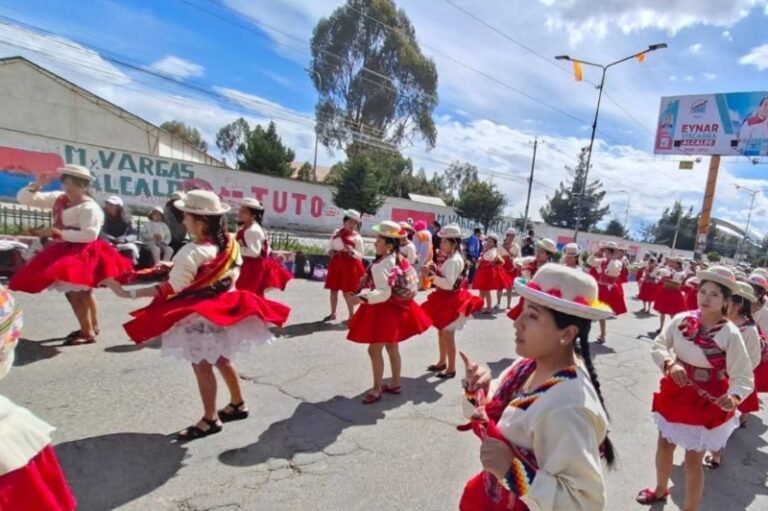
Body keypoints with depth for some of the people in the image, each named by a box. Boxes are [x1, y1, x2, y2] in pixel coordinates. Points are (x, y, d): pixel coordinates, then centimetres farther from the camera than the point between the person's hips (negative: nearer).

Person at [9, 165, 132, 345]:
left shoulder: (89, 207, -18)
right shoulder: (58, 199, 7)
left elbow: (89, 235, -26)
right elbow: (23, 198, 12)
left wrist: (57, 232, -25)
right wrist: (36, 185, -6)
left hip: (82, 253, -10)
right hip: (65, 251, 10)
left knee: (74, 292, -13)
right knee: (83, 292, 19)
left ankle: (88, 333, -3)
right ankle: (92, 326, 34)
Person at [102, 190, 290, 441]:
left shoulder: (192, 252, -24)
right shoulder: (230, 244, -2)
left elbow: (171, 289, -26)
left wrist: (127, 293, -25)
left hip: (198, 315, -8)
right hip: (223, 309, 8)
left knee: (202, 365, 6)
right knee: (222, 359, 22)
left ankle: (210, 420, 20)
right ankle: (238, 404, 35)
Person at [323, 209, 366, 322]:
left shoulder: (357, 237, -8)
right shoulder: (336, 233, 5)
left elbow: (360, 255, -7)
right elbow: (330, 247, 17)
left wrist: (352, 251, -25)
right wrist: (331, 252, -4)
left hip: (349, 266, -5)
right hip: (336, 264, 5)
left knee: (347, 292, 0)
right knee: (333, 290, 11)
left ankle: (351, 315, 16)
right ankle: (333, 313, 27)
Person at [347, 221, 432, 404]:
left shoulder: (380, 266, -24)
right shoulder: (400, 260, 4)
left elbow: (384, 293, -30)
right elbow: (414, 281, 12)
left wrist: (363, 297, -28)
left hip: (385, 310, -10)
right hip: (397, 307, 10)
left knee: (374, 349, 1)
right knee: (392, 347, 20)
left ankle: (376, 389, 12)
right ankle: (395, 383, 33)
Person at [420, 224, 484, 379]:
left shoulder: (454, 260, -22)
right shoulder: (450, 258, 9)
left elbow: (449, 284, -29)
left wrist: (432, 275, -28)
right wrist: (436, 270, -1)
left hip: (451, 301, -10)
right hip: (446, 299, 10)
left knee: (448, 335, 1)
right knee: (441, 332, 20)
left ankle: (451, 369, 14)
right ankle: (442, 362, 35)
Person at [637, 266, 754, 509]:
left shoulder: (730, 334, -20)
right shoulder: (682, 320, -11)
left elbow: (743, 376, -18)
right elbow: (657, 346, -4)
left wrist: (734, 398, -37)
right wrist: (670, 364, -23)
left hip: (708, 402, -4)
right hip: (677, 393, 4)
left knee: (693, 460, 7)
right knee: (664, 443, 22)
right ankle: (661, 490, 49)